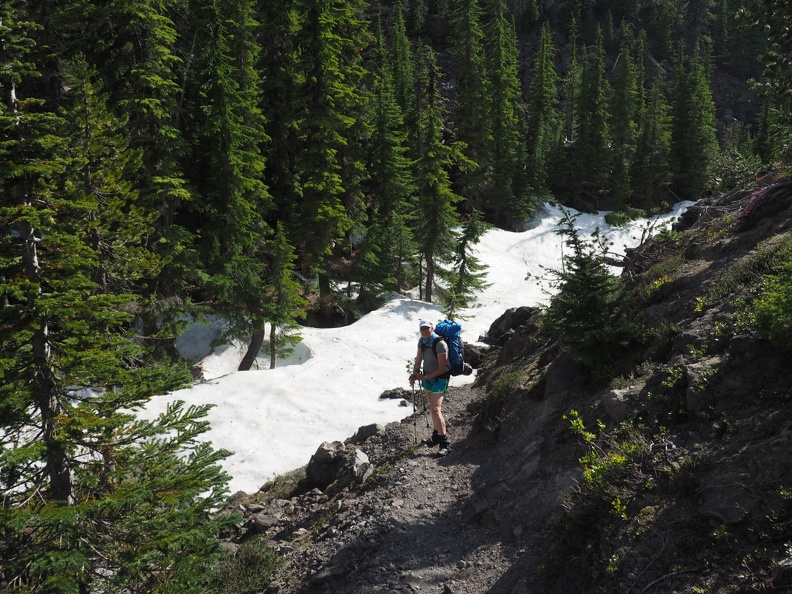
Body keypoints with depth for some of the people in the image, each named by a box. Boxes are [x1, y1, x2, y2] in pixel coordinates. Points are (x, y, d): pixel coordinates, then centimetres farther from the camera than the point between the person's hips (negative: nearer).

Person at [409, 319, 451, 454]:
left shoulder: (440, 344, -23)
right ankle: (436, 435, 30)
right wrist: (414, 374, -8)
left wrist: (424, 377, -16)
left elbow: (442, 368, -21)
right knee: (433, 408, 16)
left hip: (439, 379, -7)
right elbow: (418, 360, 8)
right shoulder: (422, 341, -2)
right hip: (427, 378, 7)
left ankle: (445, 442, -10)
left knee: (435, 409, -16)